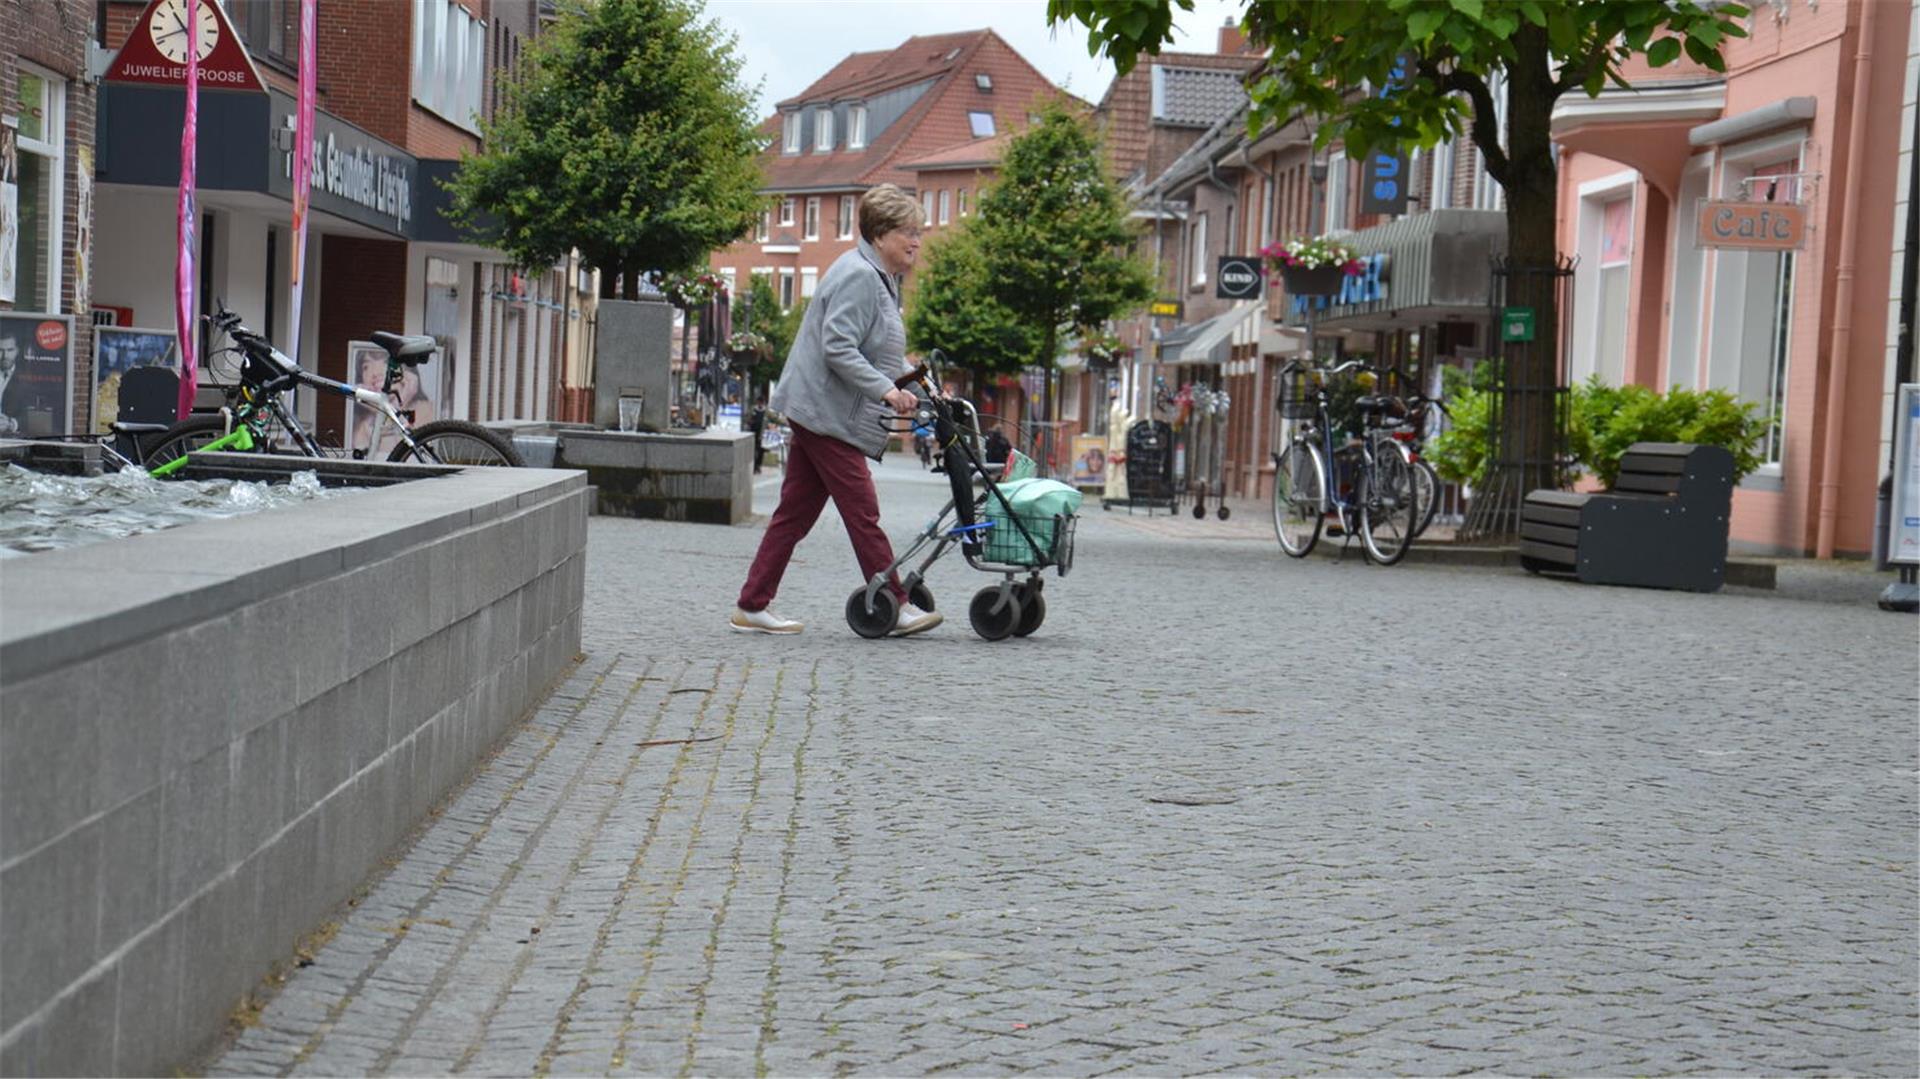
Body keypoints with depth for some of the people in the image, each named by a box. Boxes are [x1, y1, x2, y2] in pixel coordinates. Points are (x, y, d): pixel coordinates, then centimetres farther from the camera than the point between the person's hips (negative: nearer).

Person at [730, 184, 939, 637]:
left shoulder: (883, 278, 18)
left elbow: (883, 353, 28)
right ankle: (895, 607, -2)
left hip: (815, 411, 11)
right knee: (862, 513, -6)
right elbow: (837, 348, -23)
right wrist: (885, 389, -25)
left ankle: (752, 606, 12)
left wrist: (911, 383, 17)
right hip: (827, 412, -11)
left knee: (795, 514, 10)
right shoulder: (858, 276, -15)